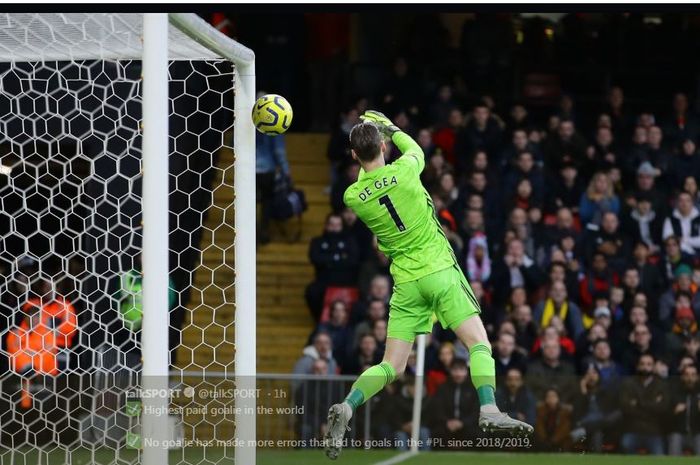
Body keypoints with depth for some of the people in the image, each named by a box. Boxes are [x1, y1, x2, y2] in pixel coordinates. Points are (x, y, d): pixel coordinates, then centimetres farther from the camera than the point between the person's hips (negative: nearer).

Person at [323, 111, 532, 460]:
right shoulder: (403, 171, -8)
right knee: (479, 343, -1)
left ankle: (346, 408, -13)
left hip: (406, 284, 3)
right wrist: (390, 128, 32)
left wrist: (364, 146, 25)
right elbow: (416, 149, 17)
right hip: (440, 271, -3)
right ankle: (489, 409, -21)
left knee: (391, 366, 7)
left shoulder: (353, 197, -2)